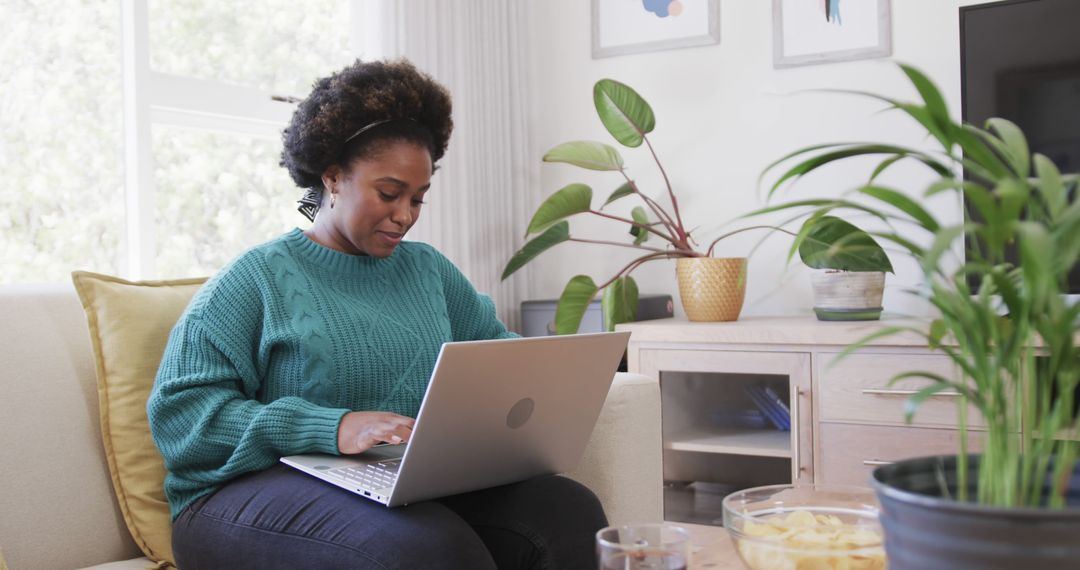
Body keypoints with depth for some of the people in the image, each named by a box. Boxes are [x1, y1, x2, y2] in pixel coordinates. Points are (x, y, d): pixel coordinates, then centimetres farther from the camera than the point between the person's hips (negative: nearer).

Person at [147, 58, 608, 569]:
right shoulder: (257, 279, 2)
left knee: (570, 509, -24)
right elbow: (178, 412, -7)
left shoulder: (428, 269, 19)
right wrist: (332, 428, -22)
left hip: (416, 489, 6)